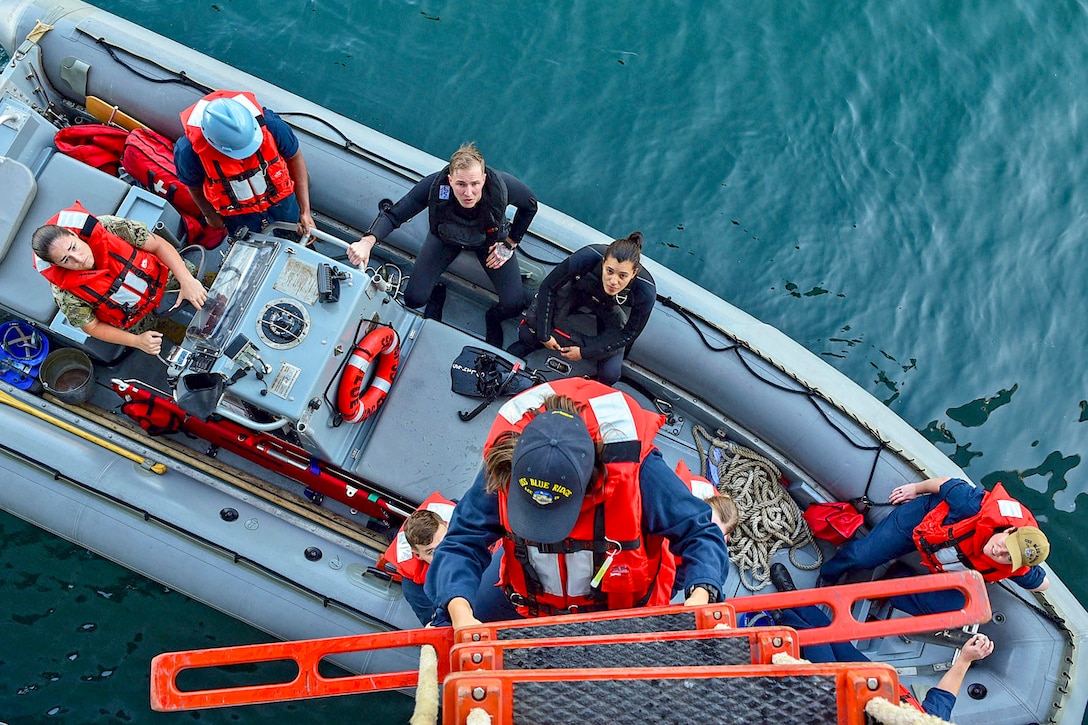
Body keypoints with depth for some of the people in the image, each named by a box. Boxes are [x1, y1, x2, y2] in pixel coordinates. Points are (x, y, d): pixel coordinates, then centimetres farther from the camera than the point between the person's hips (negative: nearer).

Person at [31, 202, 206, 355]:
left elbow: (158, 245, -23)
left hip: (158, 275, 2)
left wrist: (187, 280, -33)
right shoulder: (66, 294, -34)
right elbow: (92, 327, -16)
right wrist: (137, 341, -26)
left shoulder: (107, 227, -35)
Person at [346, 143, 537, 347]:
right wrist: (367, 242, -52)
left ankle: (493, 318, 27)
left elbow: (530, 206, -15)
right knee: (414, 298, -8)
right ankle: (437, 295, 31)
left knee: (514, 304, -12)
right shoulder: (434, 185, -40)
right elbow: (393, 215, -34)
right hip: (446, 237, 0)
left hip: (490, 239, 0)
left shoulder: (502, 184, -38)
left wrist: (510, 243, -10)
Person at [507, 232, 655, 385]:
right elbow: (548, 287, -23)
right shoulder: (588, 257, -40)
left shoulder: (646, 292, -37)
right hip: (576, 291, 0)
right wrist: (544, 335, -21)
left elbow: (629, 334, -20)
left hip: (611, 309, 0)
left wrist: (584, 352, -21)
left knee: (610, 375, -15)